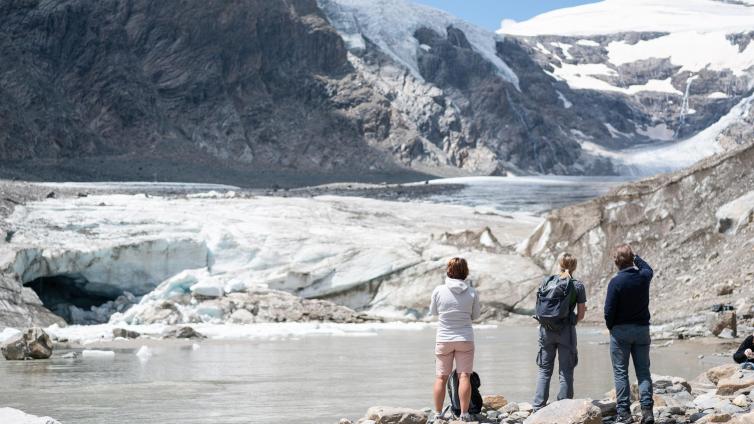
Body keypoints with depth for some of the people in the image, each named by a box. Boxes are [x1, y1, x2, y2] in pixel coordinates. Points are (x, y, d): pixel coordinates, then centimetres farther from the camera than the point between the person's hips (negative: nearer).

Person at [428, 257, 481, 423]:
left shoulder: (439, 291, -9)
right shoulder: (472, 293, -7)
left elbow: (433, 312, 5)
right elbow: (475, 316, 4)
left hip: (443, 339, 0)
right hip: (465, 339, 0)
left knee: (441, 377, 8)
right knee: (464, 376, 2)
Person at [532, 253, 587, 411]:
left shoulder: (547, 281, 3)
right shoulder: (578, 286, -3)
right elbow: (581, 314, -1)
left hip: (546, 330, 2)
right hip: (566, 331, -2)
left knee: (544, 369, 10)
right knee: (566, 371, 4)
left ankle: (538, 407, 7)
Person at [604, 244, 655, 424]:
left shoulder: (616, 282, -16)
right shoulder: (643, 277, -3)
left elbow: (609, 310, -14)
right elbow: (648, 269, 24)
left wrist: (610, 326, 3)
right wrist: (636, 258, 35)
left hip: (620, 330, -4)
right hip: (642, 329, 4)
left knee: (620, 372, 3)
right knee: (643, 371, 8)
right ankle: (647, 409, -2)